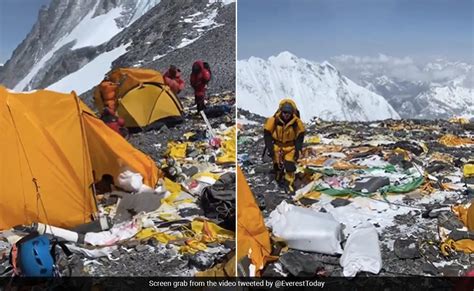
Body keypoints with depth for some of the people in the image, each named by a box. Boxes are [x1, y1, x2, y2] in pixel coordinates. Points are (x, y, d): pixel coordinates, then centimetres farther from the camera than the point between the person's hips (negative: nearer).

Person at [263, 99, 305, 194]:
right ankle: (279, 179, 33)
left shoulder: (297, 122, -17)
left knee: (290, 166, -7)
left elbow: (300, 136, -4)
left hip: (290, 147, 0)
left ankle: (289, 184, 8)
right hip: (277, 146, 0)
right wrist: (270, 148, -12)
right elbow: (267, 134, -11)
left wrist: (298, 150, -7)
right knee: (277, 165, 7)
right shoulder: (273, 121, -21)